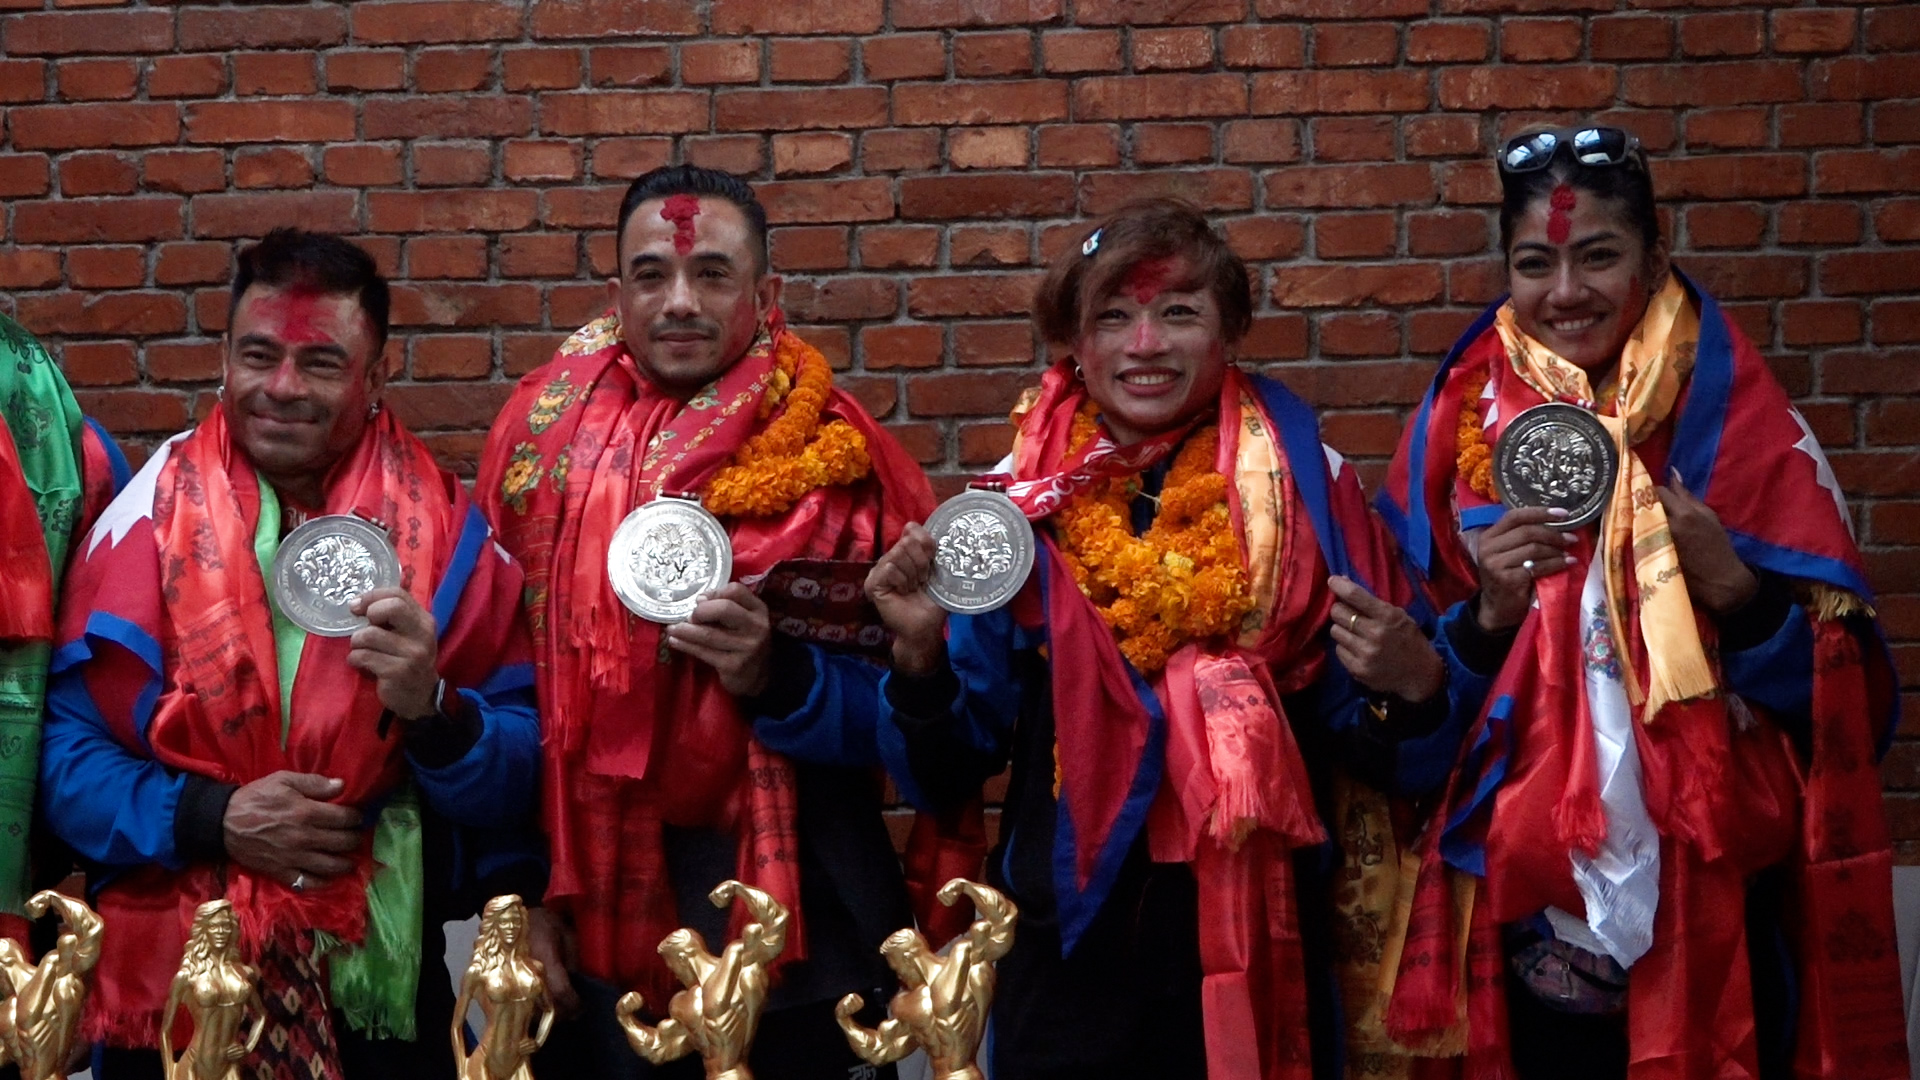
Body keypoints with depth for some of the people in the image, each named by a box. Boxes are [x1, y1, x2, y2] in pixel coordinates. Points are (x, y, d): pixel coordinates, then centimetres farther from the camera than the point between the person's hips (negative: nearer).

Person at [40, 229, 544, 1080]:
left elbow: (519, 781, -3)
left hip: (379, 992, 0)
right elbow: (58, 747, -4)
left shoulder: (445, 531, -2)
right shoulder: (146, 520, -2)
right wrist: (208, 817, -17)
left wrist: (431, 709, -21)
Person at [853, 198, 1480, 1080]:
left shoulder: (1307, 493, -3)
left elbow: (1400, 764, 0)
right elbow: (943, 775, 1)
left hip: (1264, 961, 0)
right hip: (1066, 962, 0)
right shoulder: (1023, 504, -2)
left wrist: (1411, 686, -21)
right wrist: (921, 654, -17)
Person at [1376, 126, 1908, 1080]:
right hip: (1527, 888, 1)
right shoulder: (1465, 421, 1)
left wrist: (1736, 589, -20)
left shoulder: (1735, 416, -3)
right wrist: (1488, 614, -16)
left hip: (1713, 880, -1)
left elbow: (1842, 676, -4)